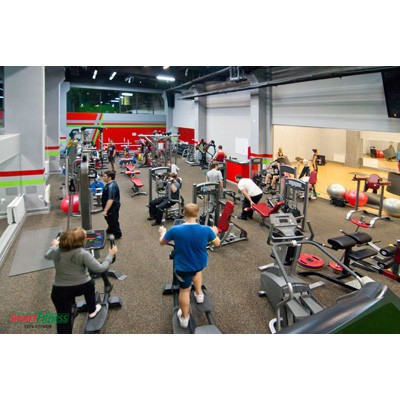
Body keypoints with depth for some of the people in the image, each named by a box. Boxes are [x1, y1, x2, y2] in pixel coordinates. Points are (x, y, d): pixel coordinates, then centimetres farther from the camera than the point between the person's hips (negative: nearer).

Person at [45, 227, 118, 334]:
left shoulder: (56, 251, -7)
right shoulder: (83, 254, -23)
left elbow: (46, 256, 18)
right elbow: (100, 268, -20)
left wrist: (54, 245, 37)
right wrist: (110, 255, -7)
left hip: (60, 291, 2)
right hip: (82, 287, -2)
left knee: (63, 321, 7)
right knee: (89, 284, 34)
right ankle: (92, 310, 53)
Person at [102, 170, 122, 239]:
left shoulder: (111, 187, -31)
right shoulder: (111, 183, 2)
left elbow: (110, 200, -36)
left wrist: (105, 210, -36)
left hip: (112, 207, -10)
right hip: (111, 206, 10)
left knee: (113, 220, 6)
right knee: (109, 219, 28)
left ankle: (117, 235, 24)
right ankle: (110, 230, 51)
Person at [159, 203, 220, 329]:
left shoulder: (175, 230, -23)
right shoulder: (206, 229, -21)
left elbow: (162, 242, -4)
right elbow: (217, 243, -3)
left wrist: (163, 232, 18)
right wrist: (215, 232, 17)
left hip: (183, 267, -2)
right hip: (201, 264, 2)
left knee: (184, 290, 19)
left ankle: (184, 318, 36)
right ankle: (199, 294, 46)